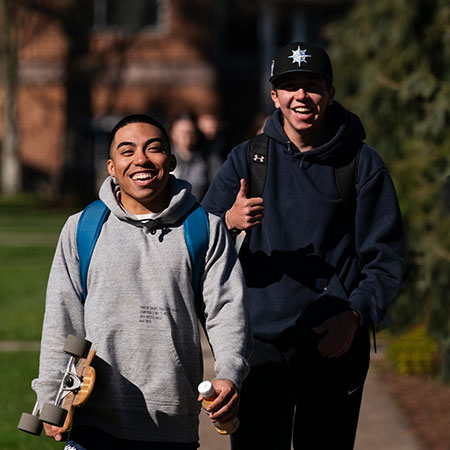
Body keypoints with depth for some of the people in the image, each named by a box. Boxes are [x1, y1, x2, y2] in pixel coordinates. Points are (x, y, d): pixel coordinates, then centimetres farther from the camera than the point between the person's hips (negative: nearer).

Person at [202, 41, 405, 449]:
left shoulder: (362, 163, 4)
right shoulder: (247, 158, 7)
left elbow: (384, 256, 2)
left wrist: (356, 314, -13)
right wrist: (229, 222, -20)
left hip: (336, 340, 0)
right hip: (261, 340, 0)